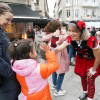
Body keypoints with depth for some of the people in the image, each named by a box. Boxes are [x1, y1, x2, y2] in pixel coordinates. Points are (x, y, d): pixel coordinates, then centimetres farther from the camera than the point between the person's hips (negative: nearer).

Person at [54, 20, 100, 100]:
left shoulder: (91, 40, -40)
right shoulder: (70, 38, -28)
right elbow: (60, 48, -37)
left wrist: (93, 69, -12)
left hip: (93, 61, -4)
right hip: (81, 59, 5)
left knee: (90, 81, 0)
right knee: (83, 77, 20)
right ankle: (85, 92, 47)